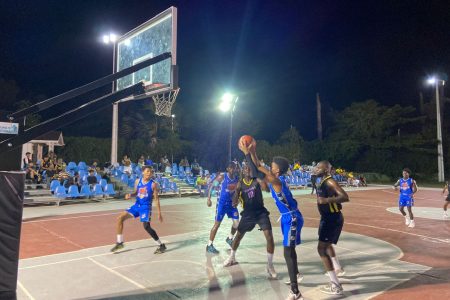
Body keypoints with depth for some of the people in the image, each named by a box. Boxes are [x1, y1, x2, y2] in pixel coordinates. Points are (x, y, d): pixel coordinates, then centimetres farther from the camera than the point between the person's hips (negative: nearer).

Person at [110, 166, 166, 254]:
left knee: (146, 226, -19)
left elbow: (156, 199, -8)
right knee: (120, 218, 2)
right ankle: (120, 243, 16)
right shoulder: (137, 181, 3)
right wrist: (130, 195, -6)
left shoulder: (153, 184, -11)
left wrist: (159, 213, -11)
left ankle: (161, 245, -2)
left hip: (146, 207, -6)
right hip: (136, 205, 6)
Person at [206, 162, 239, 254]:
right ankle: (209, 245, 6)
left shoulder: (237, 178, 0)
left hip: (232, 202, 5)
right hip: (222, 203, -5)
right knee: (217, 224, -4)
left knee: (237, 223, 6)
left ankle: (230, 239, 32)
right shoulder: (222, 176, -15)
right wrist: (209, 198, -16)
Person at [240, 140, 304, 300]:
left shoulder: (276, 180, -24)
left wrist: (247, 153, -23)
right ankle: (296, 274, 48)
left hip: (292, 218, -10)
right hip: (288, 217, 10)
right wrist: (253, 152, 9)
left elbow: (257, 171, -29)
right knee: (290, 249, 26)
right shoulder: (275, 178, 3)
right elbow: (260, 168, 12)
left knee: (288, 253, -10)